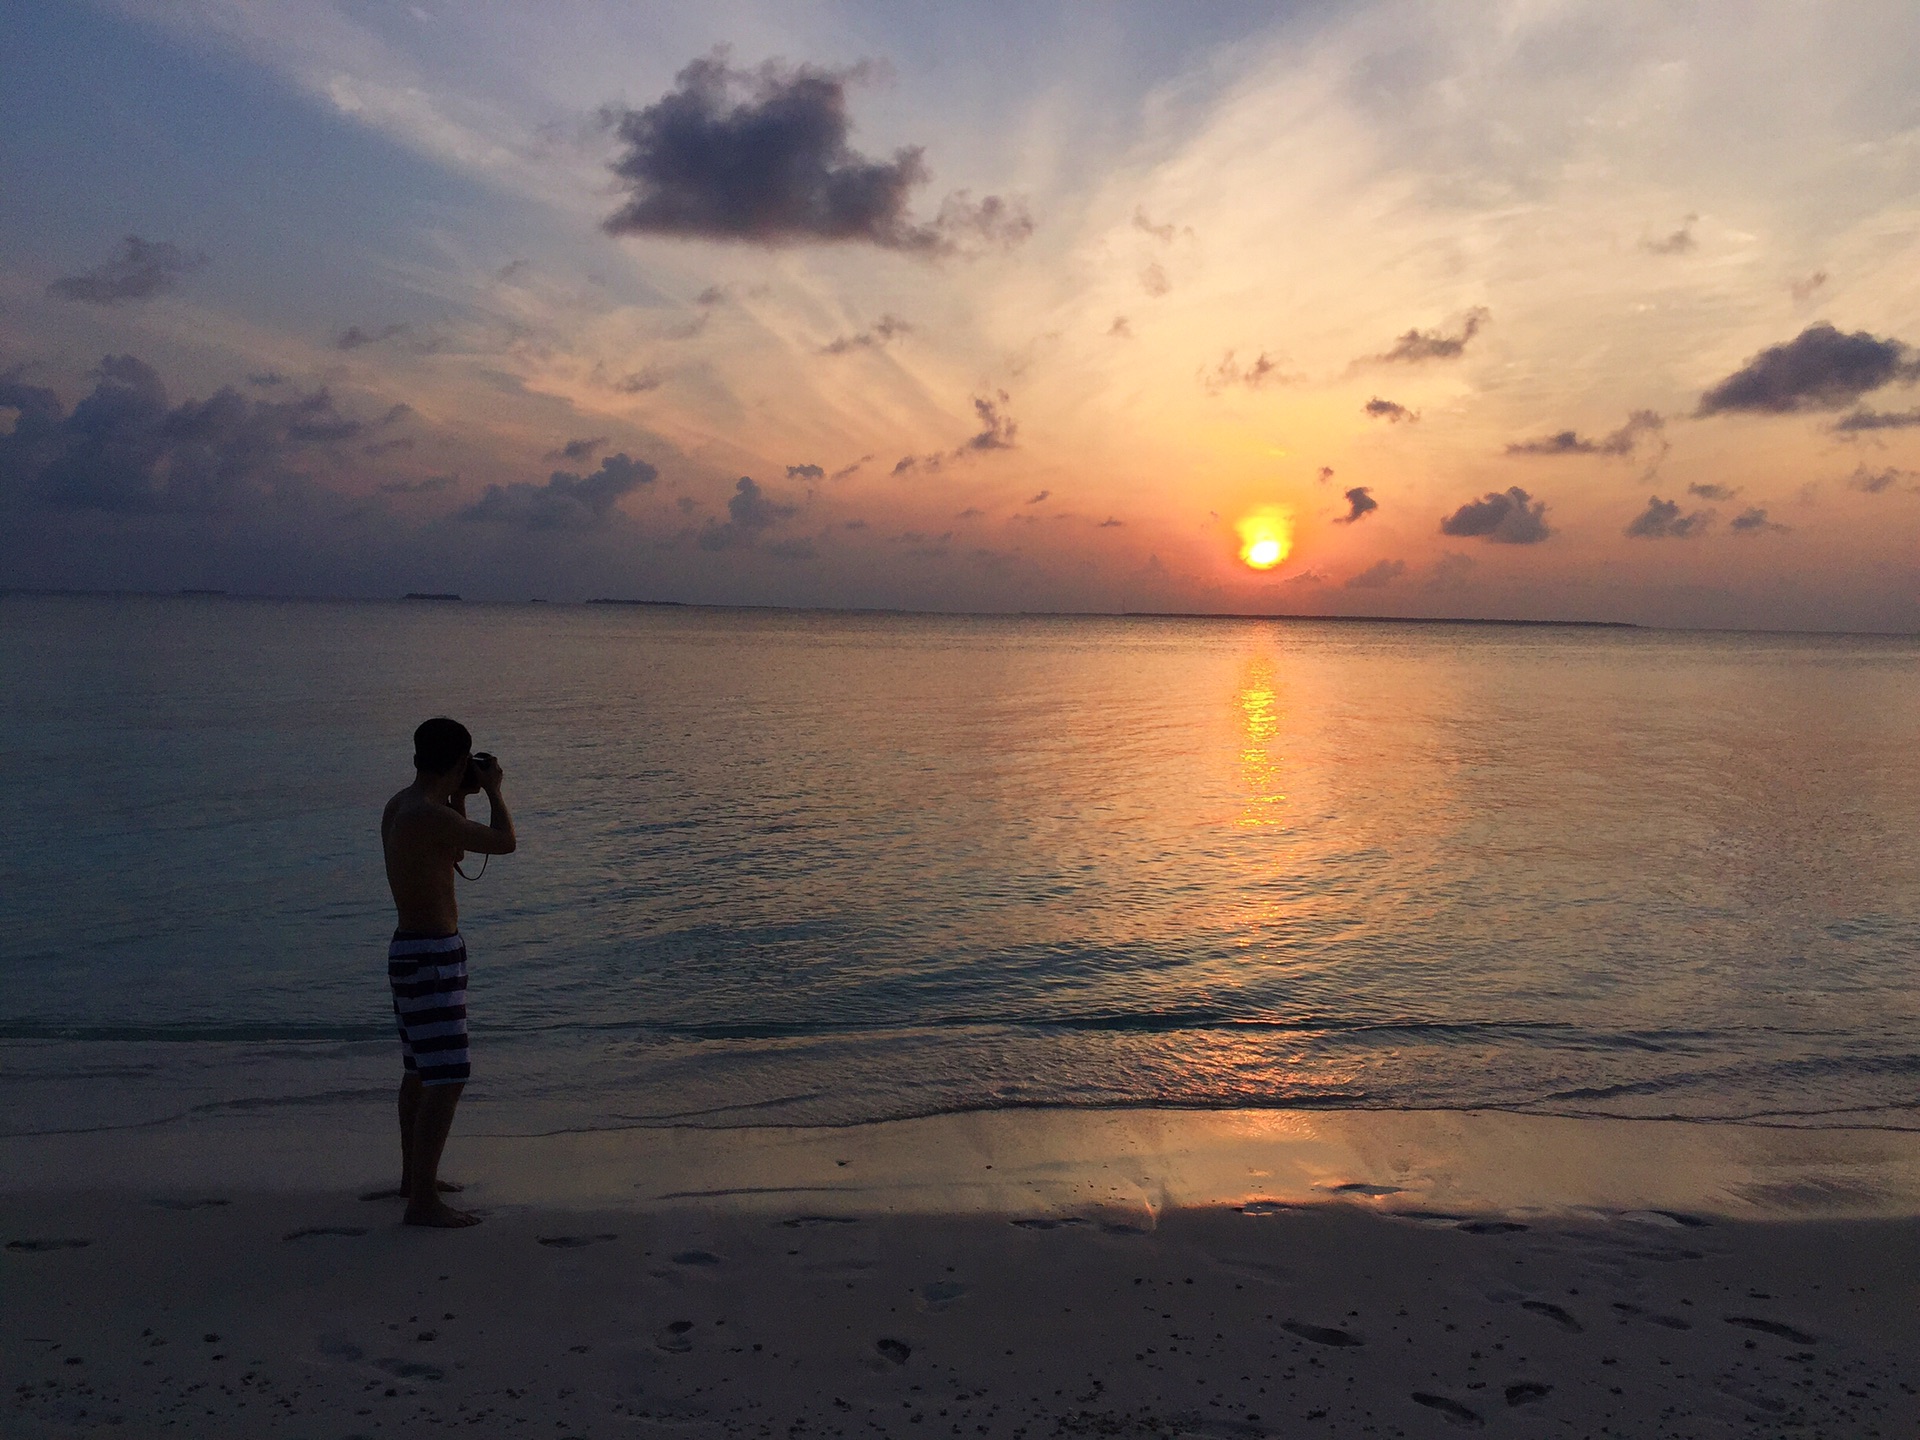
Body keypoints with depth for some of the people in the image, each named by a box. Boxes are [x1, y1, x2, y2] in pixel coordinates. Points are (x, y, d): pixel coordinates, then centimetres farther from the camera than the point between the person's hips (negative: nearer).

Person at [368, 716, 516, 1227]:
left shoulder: (399, 806, 8)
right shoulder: (429, 815, -23)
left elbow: (452, 855, 23)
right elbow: (504, 841, -14)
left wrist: (459, 798, 17)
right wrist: (493, 790, 1)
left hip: (411, 950, 11)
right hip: (431, 956, -11)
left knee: (421, 1070, 21)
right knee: (446, 1079, -9)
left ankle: (414, 1176, 35)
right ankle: (422, 1201, -7)